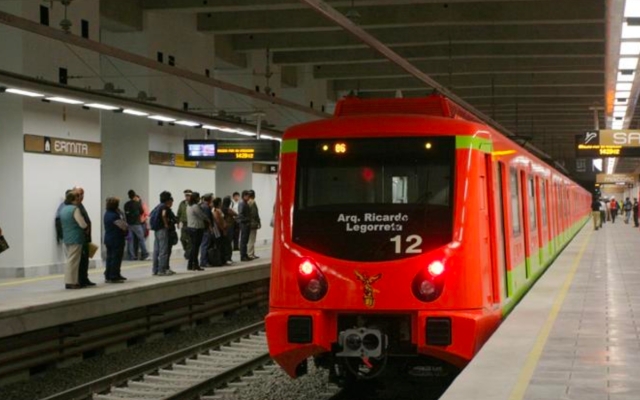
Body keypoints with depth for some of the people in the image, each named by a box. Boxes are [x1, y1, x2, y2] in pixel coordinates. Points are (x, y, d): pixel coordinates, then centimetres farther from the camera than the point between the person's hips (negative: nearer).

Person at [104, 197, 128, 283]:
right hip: (116, 240, -9)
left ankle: (108, 276, 21)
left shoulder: (107, 214, 8)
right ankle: (114, 277, -1)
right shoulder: (114, 216, -21)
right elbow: (124, 226, -20)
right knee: (116, 259, -3)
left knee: (110, 258, 15)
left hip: (108, 239, 9)